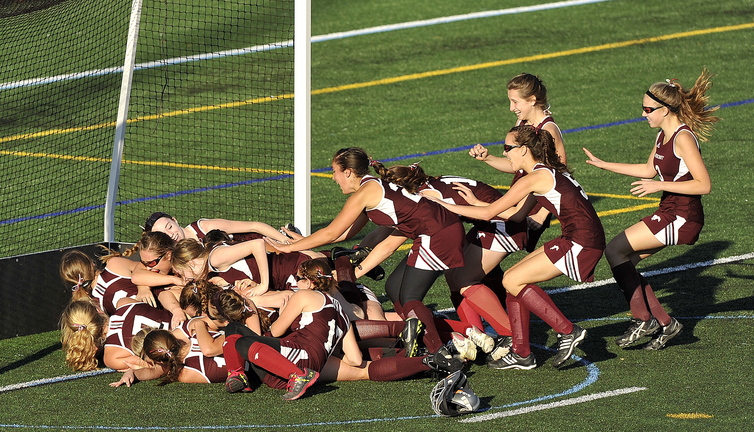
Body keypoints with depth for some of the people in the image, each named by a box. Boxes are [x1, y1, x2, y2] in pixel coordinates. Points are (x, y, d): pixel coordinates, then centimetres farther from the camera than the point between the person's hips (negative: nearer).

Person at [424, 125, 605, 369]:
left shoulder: (535, 178, -12)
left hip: (581, 244, -9)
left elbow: (488, 213, -10)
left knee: (513, 281, -7)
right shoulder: (550, 171, 16)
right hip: (581, 241, 9)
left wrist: (446, 206, -1)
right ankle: (521, 354, 11)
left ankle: (568, 331, -5)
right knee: (513, 278, 9)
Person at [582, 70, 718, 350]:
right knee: (621, 261, 7)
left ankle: (643, 319, -4)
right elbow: (650, 169, 27)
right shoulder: (663, 136, 10)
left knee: (615, 250, -10)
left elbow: (704, 185, -22)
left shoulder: (683, 139, -18)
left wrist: (660, 185, -22)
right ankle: (664, 324, 11)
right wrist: (604, 165, 27)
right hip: (669, 214, 10)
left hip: (683, 218, -10)